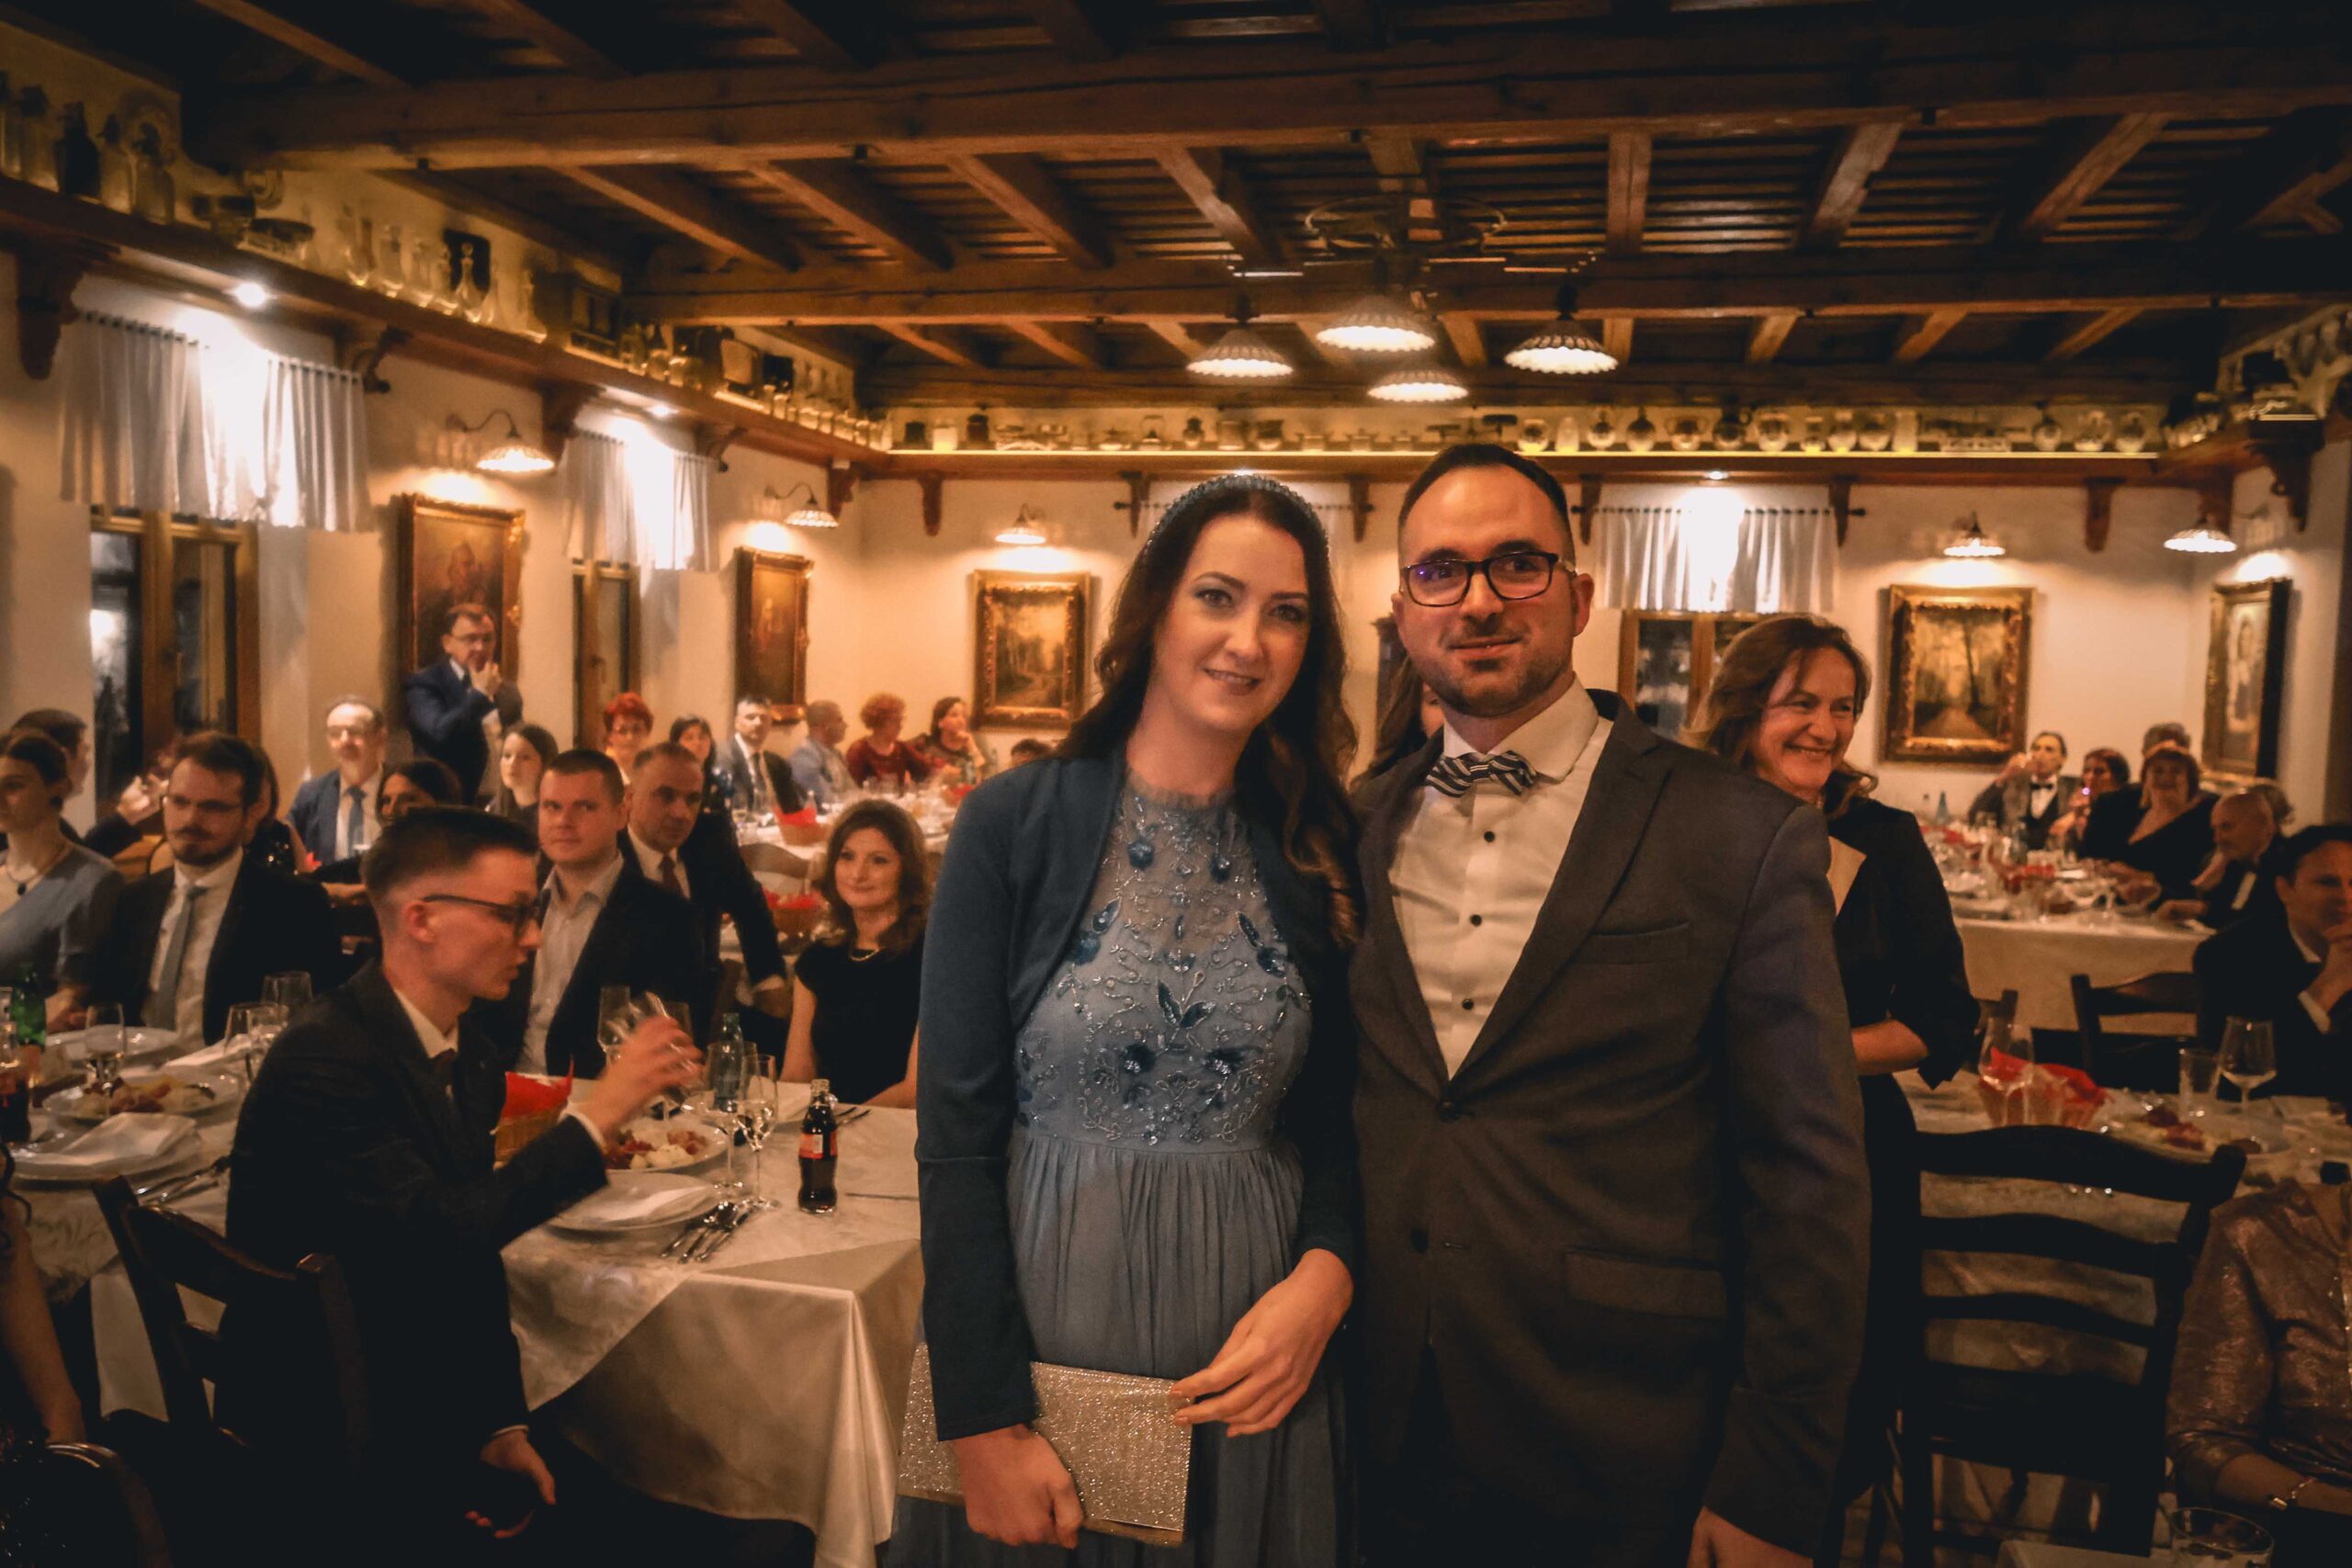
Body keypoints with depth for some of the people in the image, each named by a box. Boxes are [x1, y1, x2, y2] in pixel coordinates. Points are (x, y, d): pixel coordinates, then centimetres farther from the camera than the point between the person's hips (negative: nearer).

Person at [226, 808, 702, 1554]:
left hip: (430, 1401, 7)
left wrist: (500, 1422, 2)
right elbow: (436, 1232, -31)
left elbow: (475, 1243, 7)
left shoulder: (468, 1053, 3)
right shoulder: (323, 1059, -22)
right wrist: (594, 1117, -26)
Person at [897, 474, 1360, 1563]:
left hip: (1251, 1365, 3)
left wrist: (1325, 1275, -13)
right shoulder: (1014, 823, -9)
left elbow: (1335, 1119, 6)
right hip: (1040, 1335, -2)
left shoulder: (1317, 852, 0)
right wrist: (986, 1423, -13)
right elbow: (956, 1137, -10)